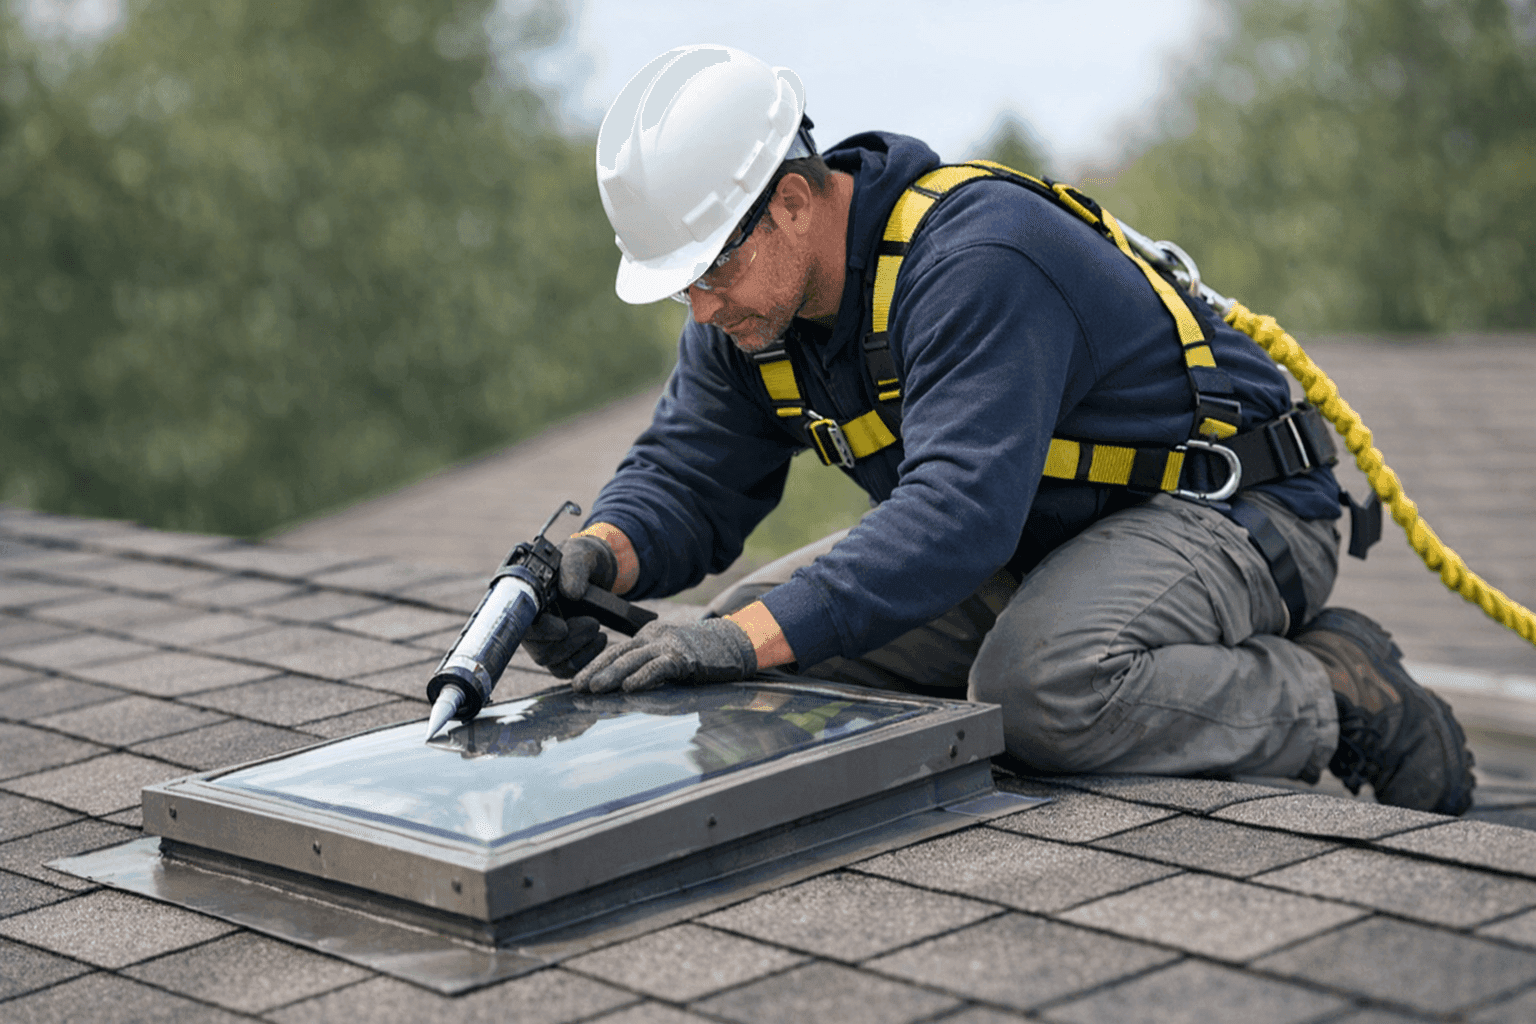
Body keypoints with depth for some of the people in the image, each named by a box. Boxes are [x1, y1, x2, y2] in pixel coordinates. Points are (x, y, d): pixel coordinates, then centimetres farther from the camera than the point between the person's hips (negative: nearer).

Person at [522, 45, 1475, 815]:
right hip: (1039, 541, 9)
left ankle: (1335, 697, -11)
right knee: (752, 641, -3)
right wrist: (598, 558, -25)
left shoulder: (976, 257, -30)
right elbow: (685, 479, -1)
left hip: (1224, 506, -9)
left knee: (1041, 688, -39)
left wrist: (749, 637, -48)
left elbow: (961, 513, -41)